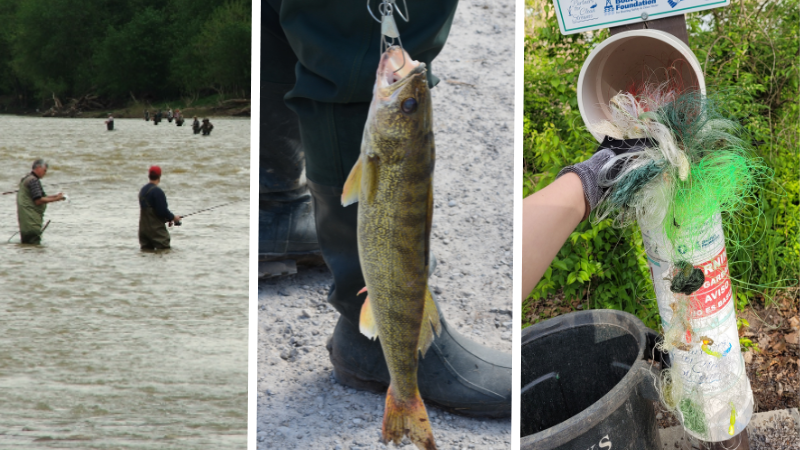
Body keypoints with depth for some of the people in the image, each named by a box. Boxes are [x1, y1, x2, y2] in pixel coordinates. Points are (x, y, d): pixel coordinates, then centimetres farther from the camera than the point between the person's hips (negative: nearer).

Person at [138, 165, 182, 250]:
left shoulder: (142, 190, 12)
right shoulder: (157, 191, -16)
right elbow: (162, 210, -20)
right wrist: (173, 217, -1)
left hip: (143, 228, 9)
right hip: (156, 229, -8)